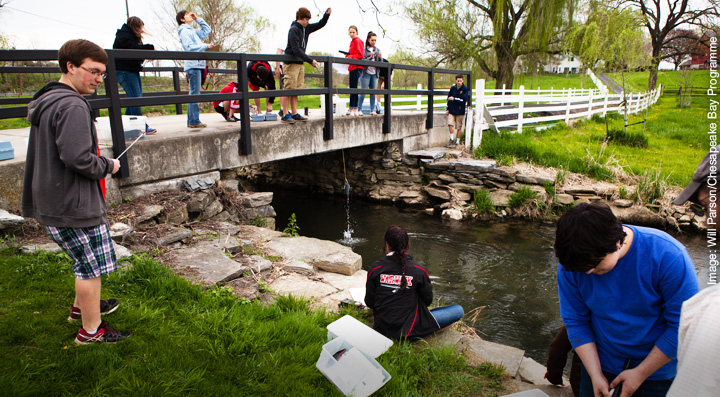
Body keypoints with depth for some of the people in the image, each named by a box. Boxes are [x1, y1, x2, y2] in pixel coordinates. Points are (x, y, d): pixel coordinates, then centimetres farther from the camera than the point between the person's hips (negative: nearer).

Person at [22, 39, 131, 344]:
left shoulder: (46, 101, 13)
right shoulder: (72, 105, -20)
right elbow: (78, 157, -28)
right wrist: (108, 166, -11)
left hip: (51, 202, 10)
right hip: (74, 206, -10)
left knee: (86, 261, 25)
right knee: (91, 264, 2)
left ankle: (81, 306, 43)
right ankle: (91, 330, 16)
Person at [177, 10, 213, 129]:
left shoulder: (193, 31, 22)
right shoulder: (184, 31, -4)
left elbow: (207, 29, 32)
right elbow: (189, 47, -15)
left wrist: (197, 19, 24)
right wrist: (205, 46, -14)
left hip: (197, 65, 9)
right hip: (193, 65, -9)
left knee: (194, 93, 8)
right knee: (194, 93, -11)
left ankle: (191, 121, 11)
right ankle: (194, 121, -12)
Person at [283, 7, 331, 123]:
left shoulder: (306, 28, 12)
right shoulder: (294, 29, -12)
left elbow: (320, 25, 25)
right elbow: (296, 50, -19)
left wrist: (327, 14, 6)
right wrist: (310, 61, -20)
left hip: (300, 64, 8)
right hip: (291, 64, -8)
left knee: (296, 90, 7)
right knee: (289, 90, -9)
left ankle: (294, 114, 10)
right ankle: (285, 114, -8)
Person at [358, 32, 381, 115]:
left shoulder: (378, 50, 14)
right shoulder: (364, 49, -1)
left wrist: (380, 57, -8)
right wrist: (370, 57, -18)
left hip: (374, 73, 5)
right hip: (366, 72, -5)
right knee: (363, 91, -6)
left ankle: (372, 110, 8)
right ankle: (359, 109, -1)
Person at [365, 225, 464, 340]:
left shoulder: (375, 268, -10)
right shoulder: (418, 270, -13)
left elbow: (369, 302, -2)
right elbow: (428, 300, -1)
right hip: (408, 330, -5)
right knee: (458, 310, 3)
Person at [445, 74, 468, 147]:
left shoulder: (465, 89, -5)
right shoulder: (453, 88, 6)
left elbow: (464, 100, -13)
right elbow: (449, 98, 14)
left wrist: (454, 99, -16)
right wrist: (447, 109, 12)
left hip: (460, 111, -2)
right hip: (452, 110, 2)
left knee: (459, 127, 3)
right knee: (450, 124, -13)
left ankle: (457, 142, 16)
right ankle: (452, 139, 3)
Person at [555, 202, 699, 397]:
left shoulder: (668, 255, -26)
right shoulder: (570, 265, -19)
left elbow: (684, 326, -19)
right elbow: (575, 321, -9)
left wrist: (640, 374, -15)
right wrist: (595, 375, -14)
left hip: (656, 368, -2)